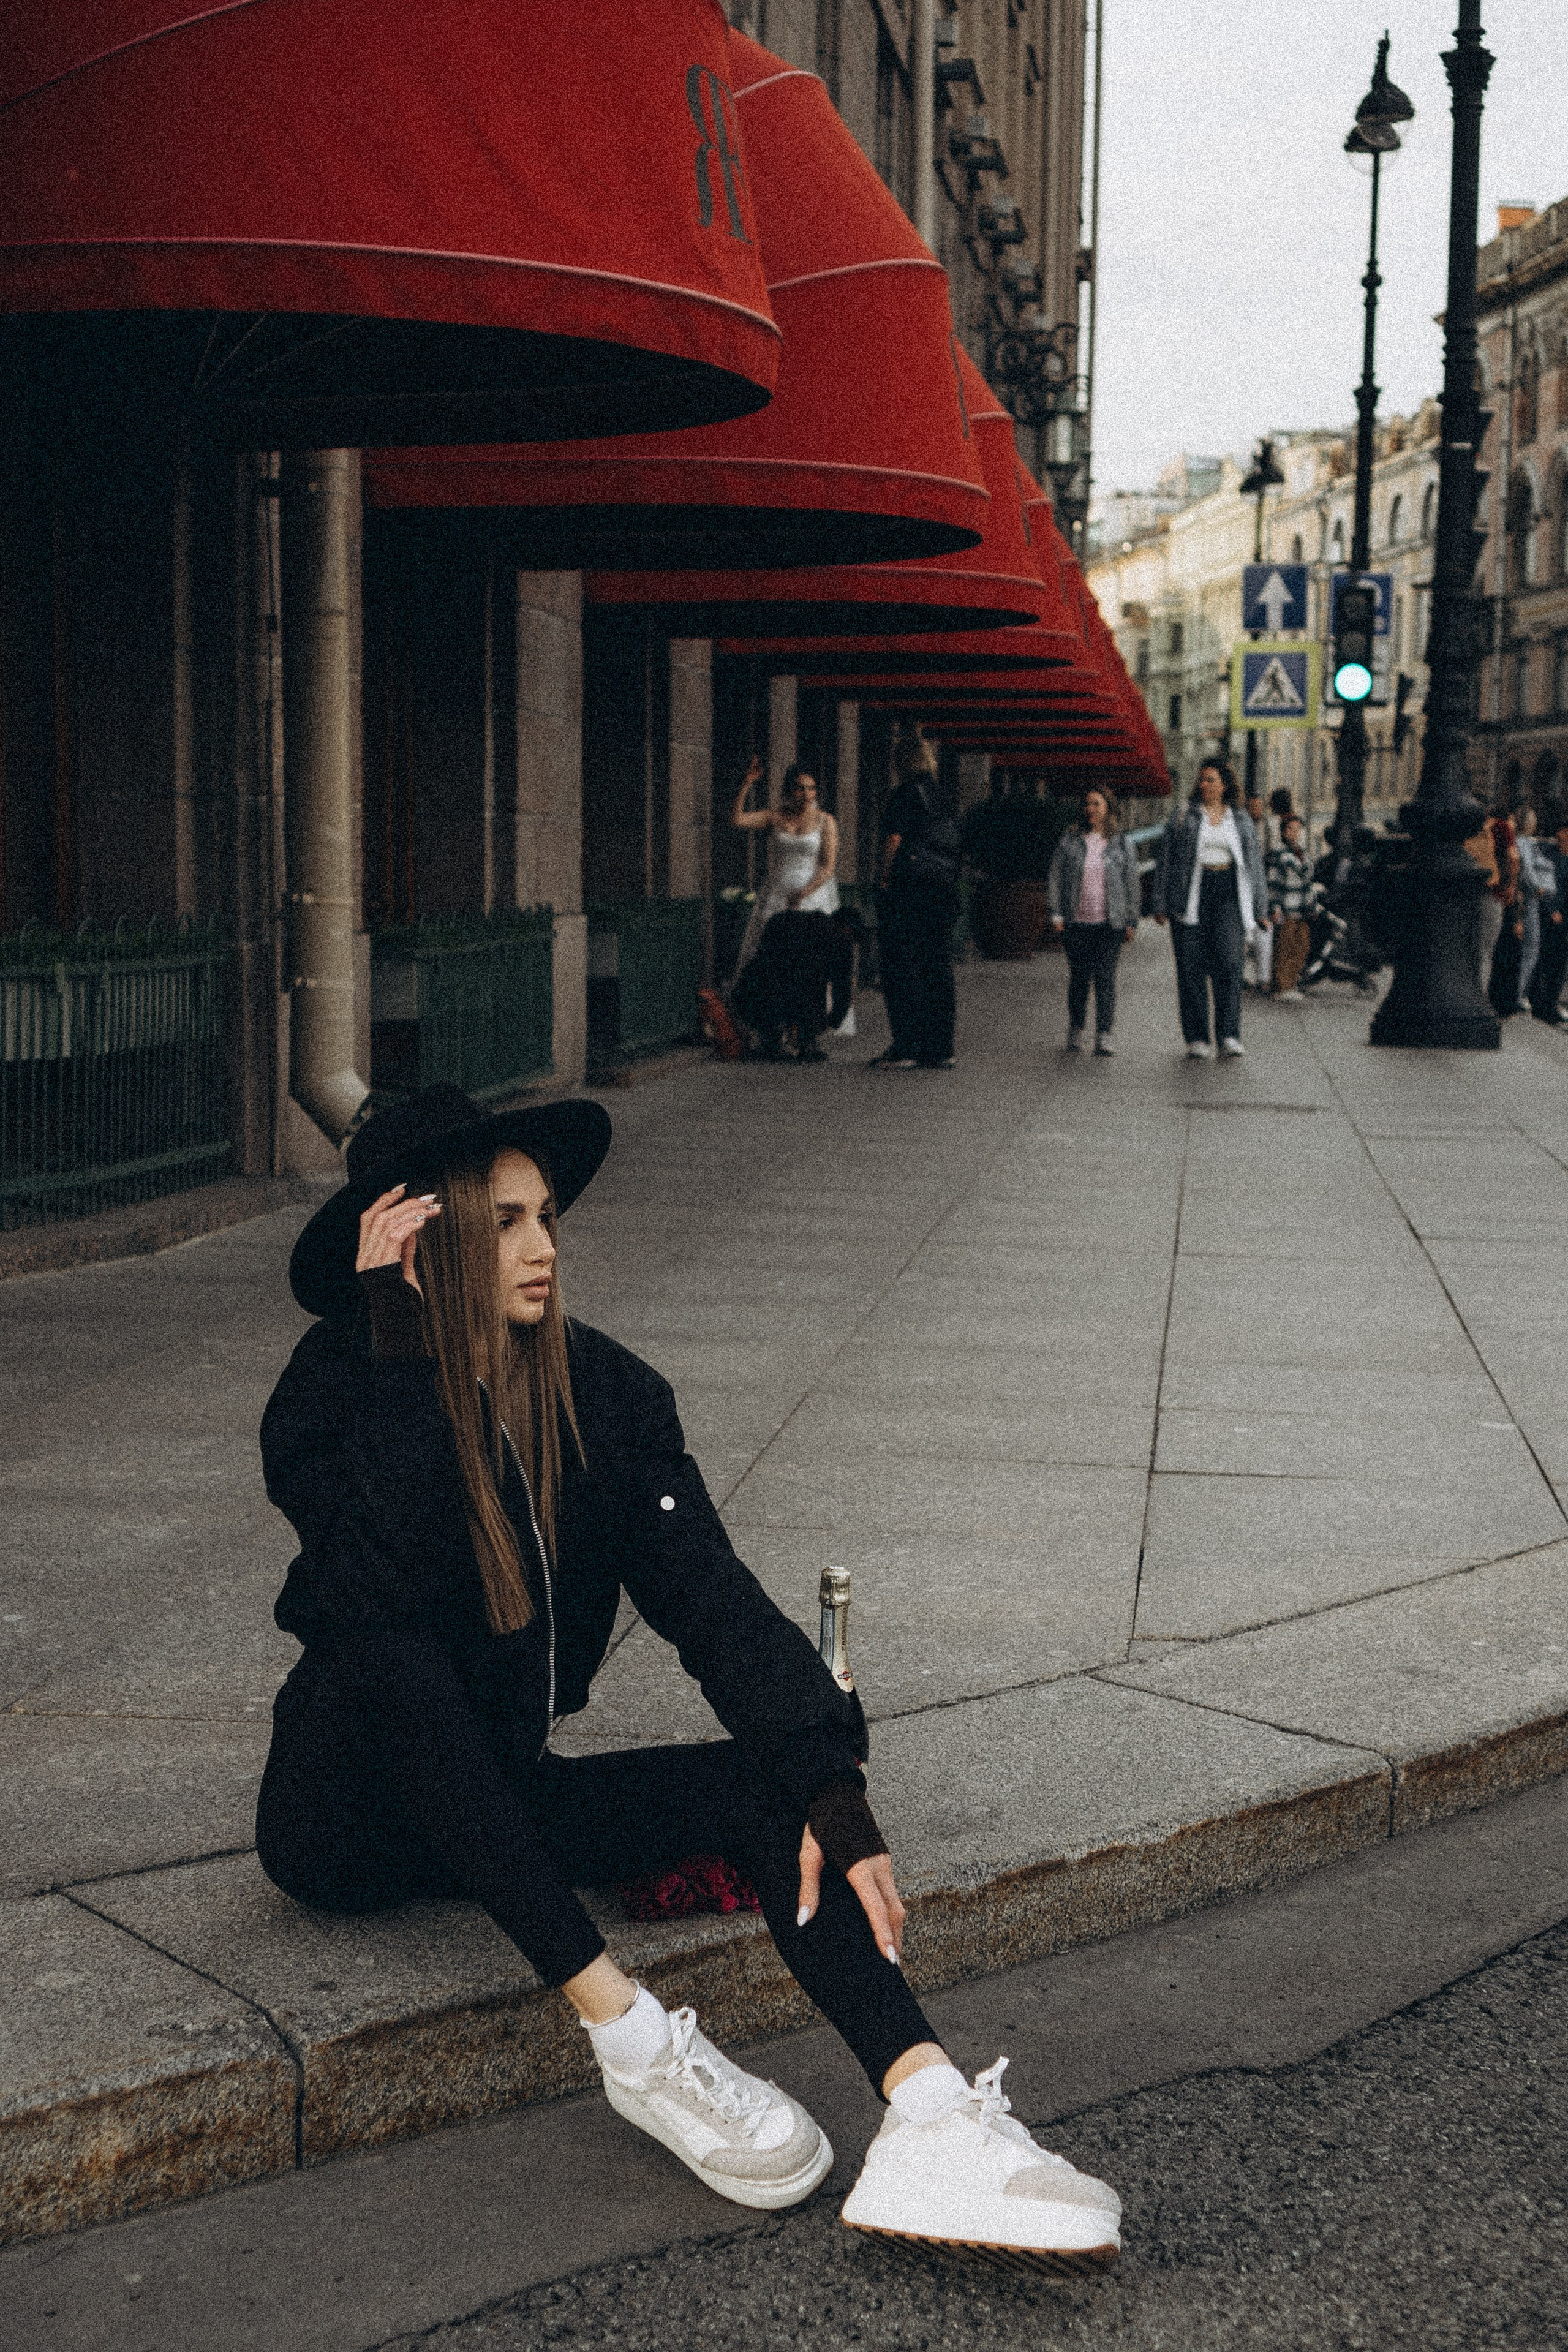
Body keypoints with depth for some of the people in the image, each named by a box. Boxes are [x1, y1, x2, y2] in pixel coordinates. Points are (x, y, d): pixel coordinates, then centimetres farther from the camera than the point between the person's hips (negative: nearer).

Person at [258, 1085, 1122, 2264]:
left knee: (765, 1780, -20)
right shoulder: (332, 1392, -14)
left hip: (502, 1800, 4)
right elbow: (379, 1586, -33)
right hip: (352, 1818, -4)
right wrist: (397, 1337, -30)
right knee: (384, 1663, -36)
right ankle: (631, 2036, -34)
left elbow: (711, 1595, -13)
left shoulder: (604, 1391, -3)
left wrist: (829, 1786, -26)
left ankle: (929, 2119, -39)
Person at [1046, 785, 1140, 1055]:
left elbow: (1131, 883, 9)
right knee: (1079, 977, 4)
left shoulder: (1122, 845, 8)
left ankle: (1104, 1036, -7)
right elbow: (1054, 878, 6)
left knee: (1105, 977, -7)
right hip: (1076, 922, 1)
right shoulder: (1069, 843, 7)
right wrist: (1055, 913, -4)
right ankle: (1076, 1031, 19)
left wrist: (1132, 921, 6)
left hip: (1110, 923, -1)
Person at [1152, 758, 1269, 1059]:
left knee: (1228, 963, -14)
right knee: (1192, 968, -3)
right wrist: (1161, 905, 0)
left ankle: (1229, 1036, -14)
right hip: (1190, 897, 0)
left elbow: (1254, 864, 17)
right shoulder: (1183, 818, 8)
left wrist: (1261, 908, 12)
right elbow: (1165, 862, 7)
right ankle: (1197, 1039, 2)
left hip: (1228, 898, 0)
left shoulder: (1242, 821, 14)